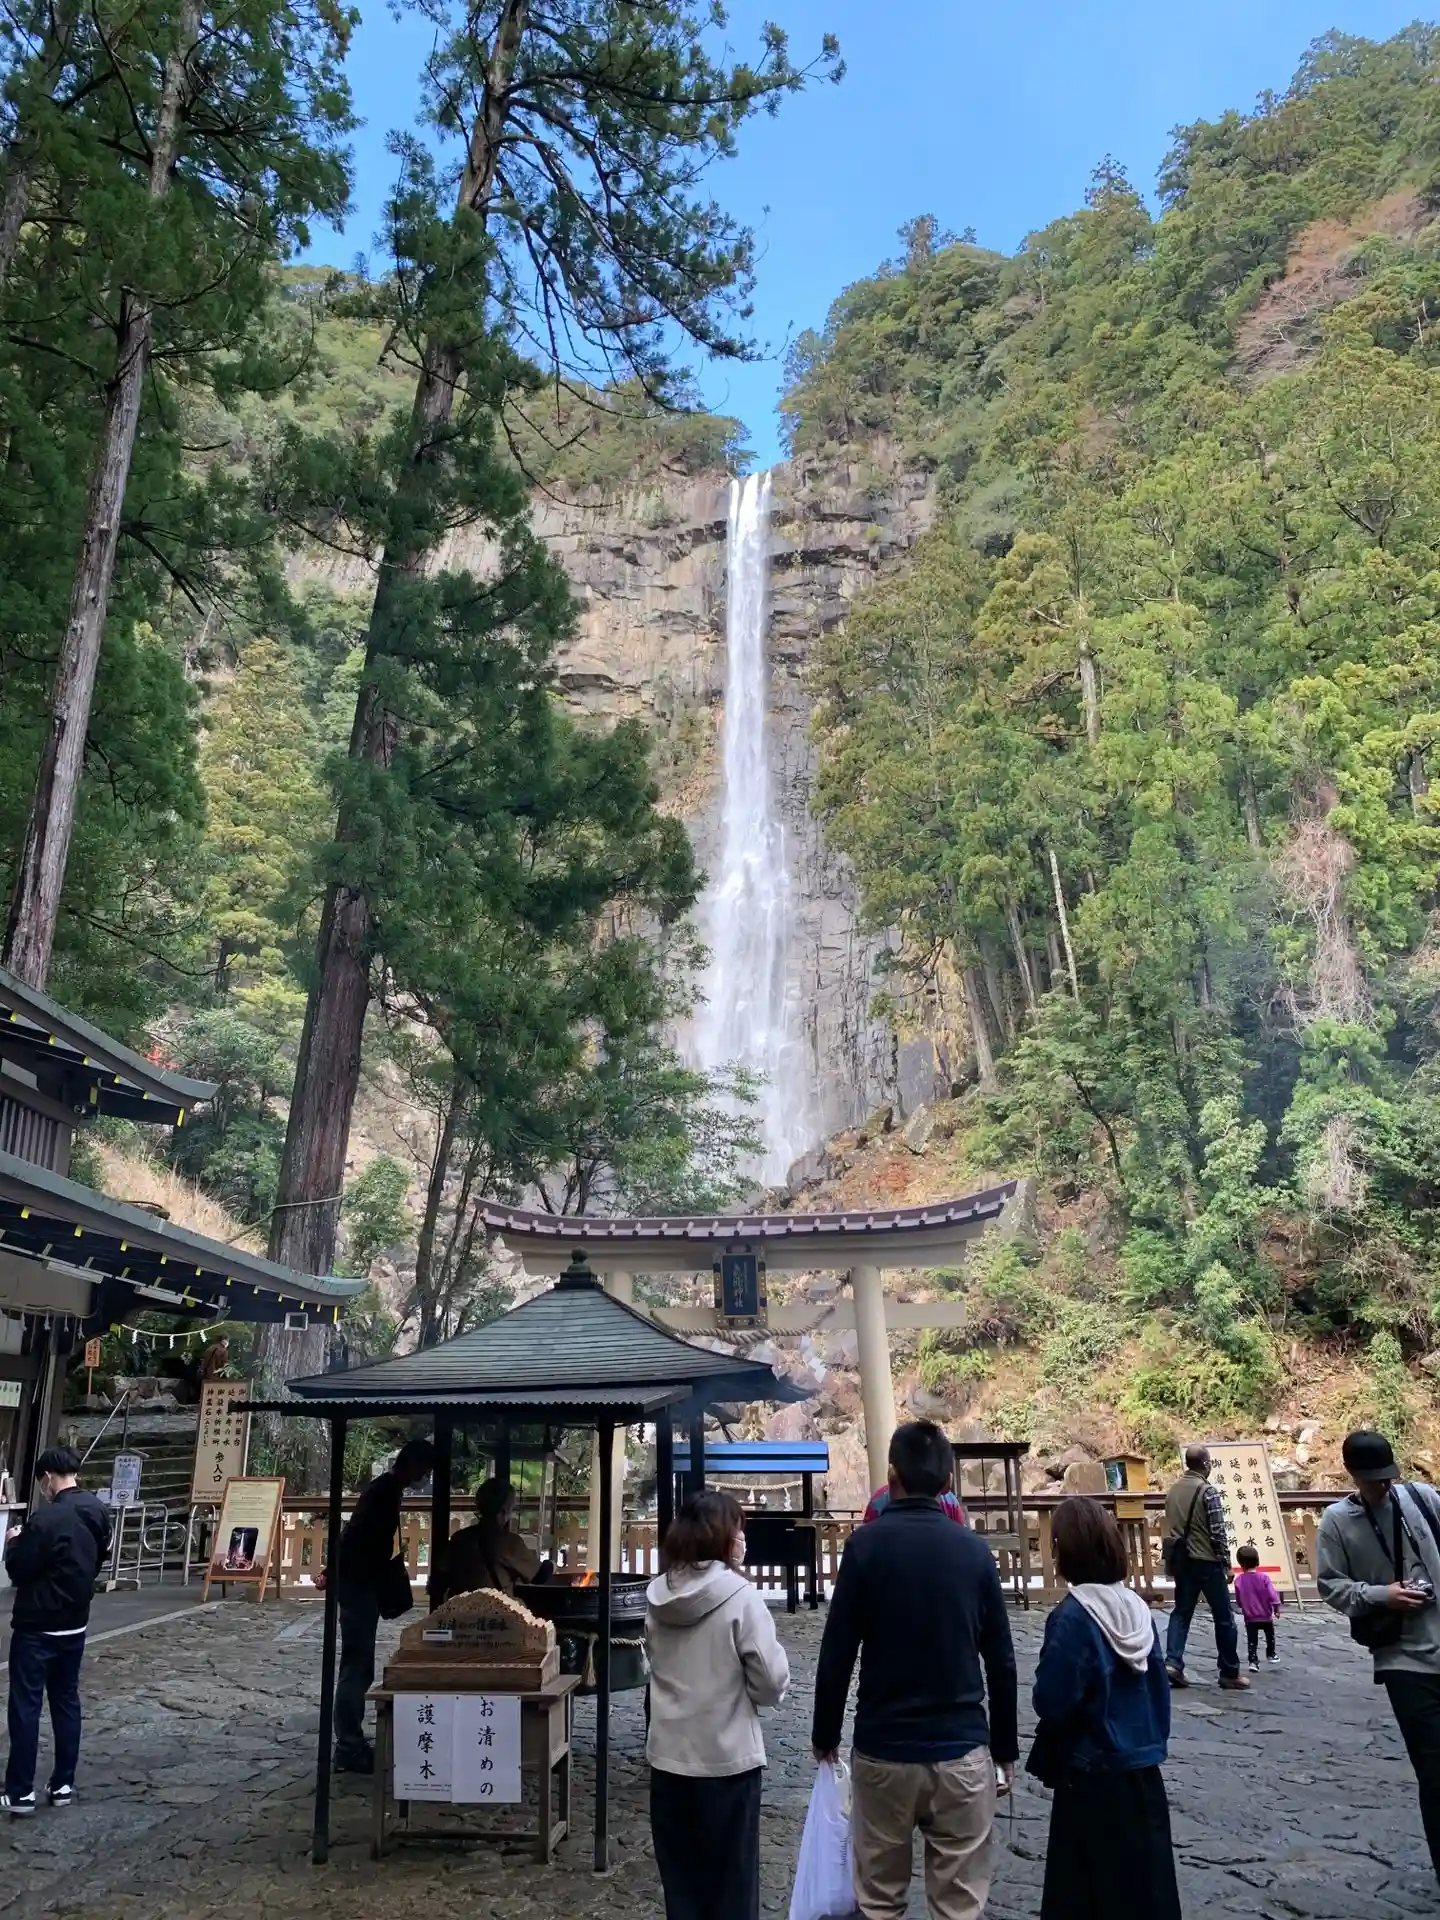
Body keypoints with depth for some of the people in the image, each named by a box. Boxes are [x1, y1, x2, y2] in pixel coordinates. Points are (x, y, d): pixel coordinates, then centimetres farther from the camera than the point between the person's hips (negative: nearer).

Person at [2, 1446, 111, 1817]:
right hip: (75, 1623, 7)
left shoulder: (46, 1517, -22)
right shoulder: (98, 1513, 2)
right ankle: (63, 1784, 18)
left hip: (37, 1626, -7)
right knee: (67, 1701, 14)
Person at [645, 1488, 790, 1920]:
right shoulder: (739, 1596, -17)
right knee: (731, 1882, 11)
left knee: (680, 1878, 17)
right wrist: (762, 1692, 6)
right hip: (727, 1758, -5)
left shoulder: (658, 1596, -1)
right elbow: (772, 1681, -13)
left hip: (669, 1756, 5)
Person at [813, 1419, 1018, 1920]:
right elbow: (1001, 1661, 2)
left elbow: (837, 1653, -7)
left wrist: (824, 1733, 7)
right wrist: (1005, 1748, 13)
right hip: (963, 1751, 1)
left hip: (881, 1749, -1)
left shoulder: (866, 1544, -9)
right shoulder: (974, 1549, -3)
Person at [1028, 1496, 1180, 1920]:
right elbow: (1159, 1686, 7)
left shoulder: (1073, 1617, -21)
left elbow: (1052, 1703, -20)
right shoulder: (1137, 1607, -1)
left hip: (1092, 1776, -6)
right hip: (1143, 1768, 6)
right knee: (1145, 1880, 17)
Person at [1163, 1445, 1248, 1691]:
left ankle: (1173, 1663, -4)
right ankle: (1230, 1673, 12)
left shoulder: (1173, 1490, 8)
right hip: (1207, 1561, -6)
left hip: (1182, 1561, 6)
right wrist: (1227, 1564, -7)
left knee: (1181, 1612, 9)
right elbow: (1218, 1532, -15)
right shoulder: (1207, 1491, -13)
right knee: (1224, 1618, 6)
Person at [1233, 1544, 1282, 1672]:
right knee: (1270, 1636, 26)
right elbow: (1272, 1595, -15)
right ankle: (1271, 1655, 40)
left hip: (1249, 1617, 0)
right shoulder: (1264, 1577, -16)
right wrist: (1277, 1609, -1)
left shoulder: (1239, 1580, -10)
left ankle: (1253, 1661, -3)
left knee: (1252, 1641, 7)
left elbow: (1239, 1600, 1)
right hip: (1266, 1615, 0)